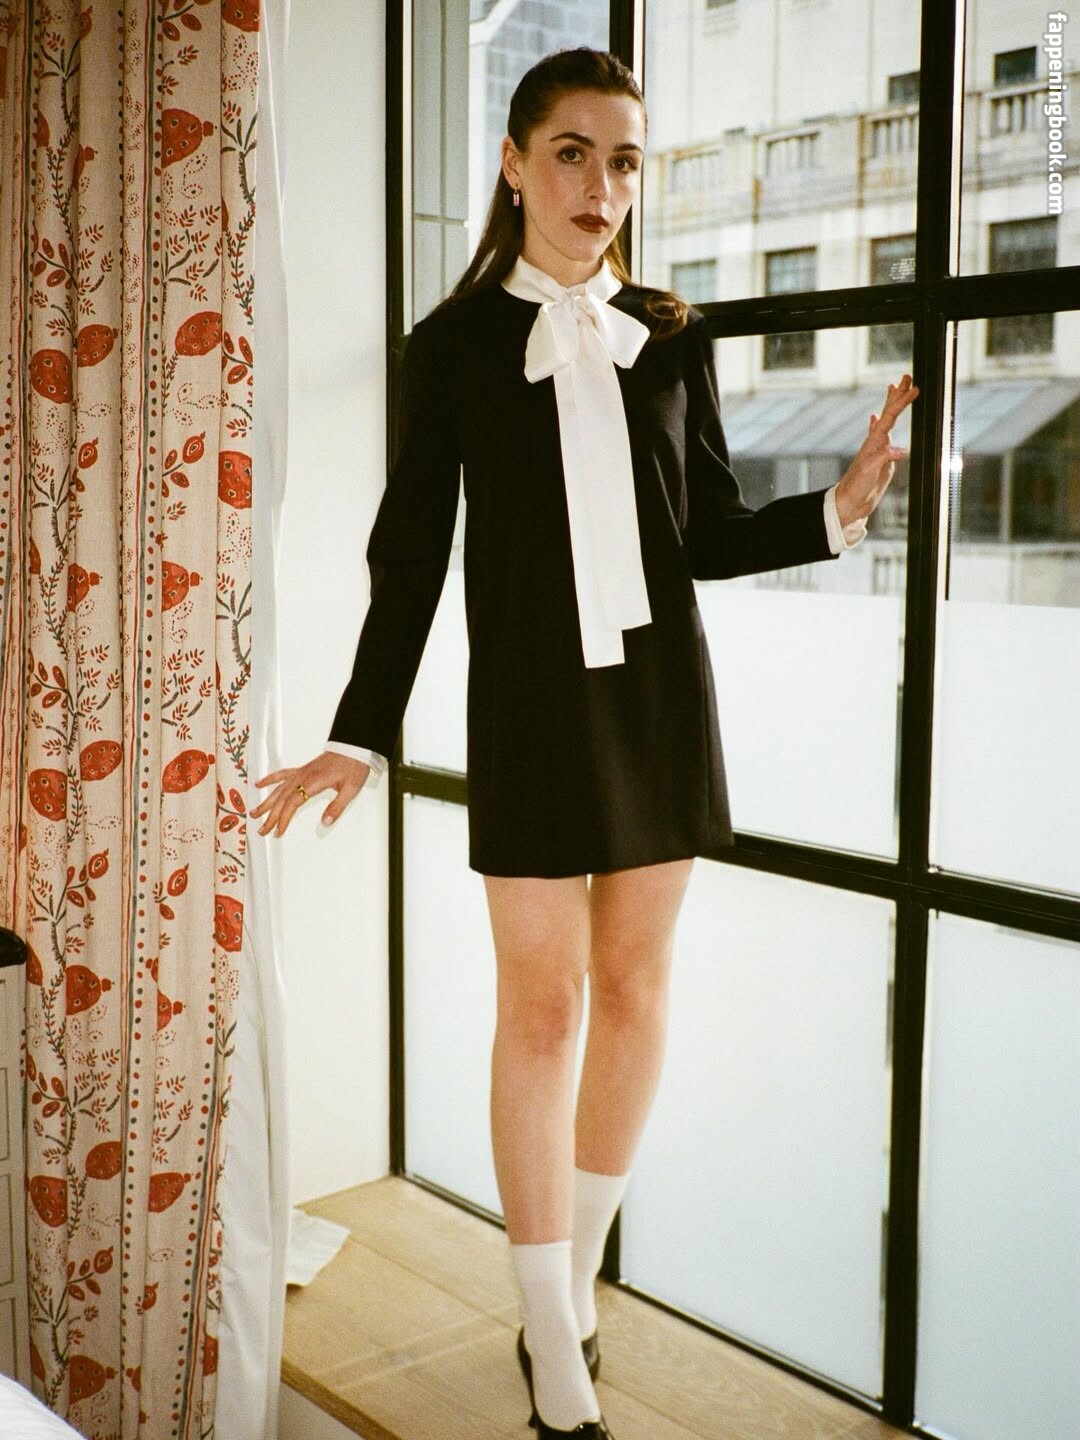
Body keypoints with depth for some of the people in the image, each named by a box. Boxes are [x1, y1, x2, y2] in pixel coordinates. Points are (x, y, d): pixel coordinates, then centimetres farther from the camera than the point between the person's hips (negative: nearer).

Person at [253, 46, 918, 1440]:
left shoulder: (670, 334, 7)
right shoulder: (458, 342, 1)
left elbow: (712, 535, 9)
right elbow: (411, 553, 0)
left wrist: (836, 509, -9)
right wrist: (363, 732, -7)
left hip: (659, 687, 3)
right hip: (532, 697, -3)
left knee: (635, 986, 8)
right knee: (542, 1004, -1)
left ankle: (572, 1282, 29)